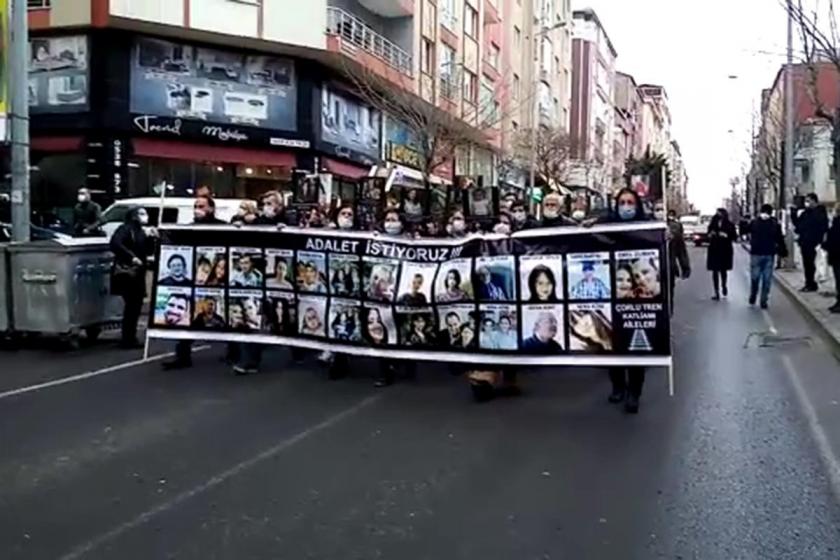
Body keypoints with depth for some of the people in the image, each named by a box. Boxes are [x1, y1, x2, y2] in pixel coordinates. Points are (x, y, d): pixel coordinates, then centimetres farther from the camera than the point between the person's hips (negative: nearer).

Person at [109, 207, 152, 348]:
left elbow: (148, 251, 16)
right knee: (131, 305, -10)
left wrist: (150, 239, -1)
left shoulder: (141, 232, 17)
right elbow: (115, 244, -24)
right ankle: (127, 339, -5)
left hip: (137, 273, 9)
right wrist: (131, 257, -27)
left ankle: (130, 338, 19)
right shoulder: (125, 229, -9)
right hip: (126, 272, -9)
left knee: (136, 305, 11)